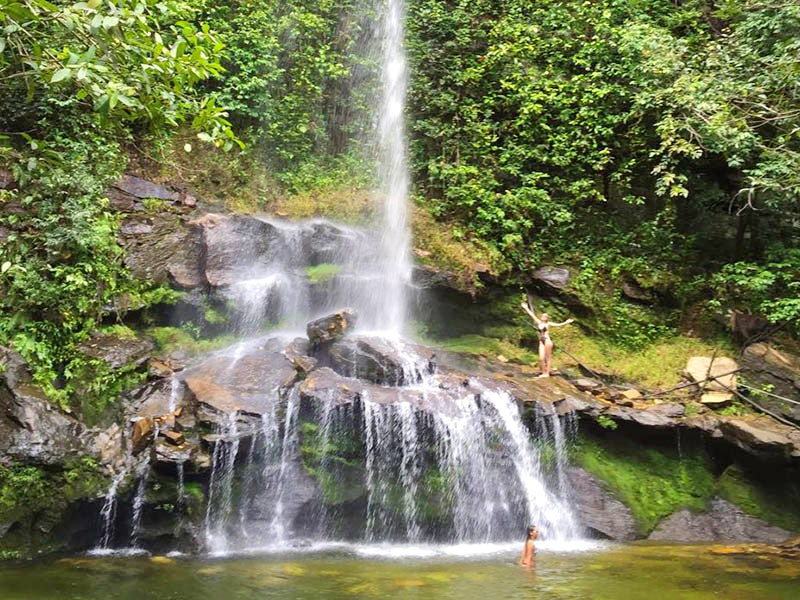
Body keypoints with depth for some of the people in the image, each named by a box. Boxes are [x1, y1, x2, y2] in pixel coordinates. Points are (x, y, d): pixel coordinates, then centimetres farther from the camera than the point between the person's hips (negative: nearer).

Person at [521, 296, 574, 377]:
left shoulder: (548, 324, 1)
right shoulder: (539, 323, 12)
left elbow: (558, 325, -4)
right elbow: (532, 315, 18)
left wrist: (566, 322, -12)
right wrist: (526, 308, 24)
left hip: (547, 341, -4)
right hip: (541, 342, 4)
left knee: (548, 358, 0)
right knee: (541, 358, 0)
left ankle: (547, 373, 2)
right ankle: (543, 373, 8)